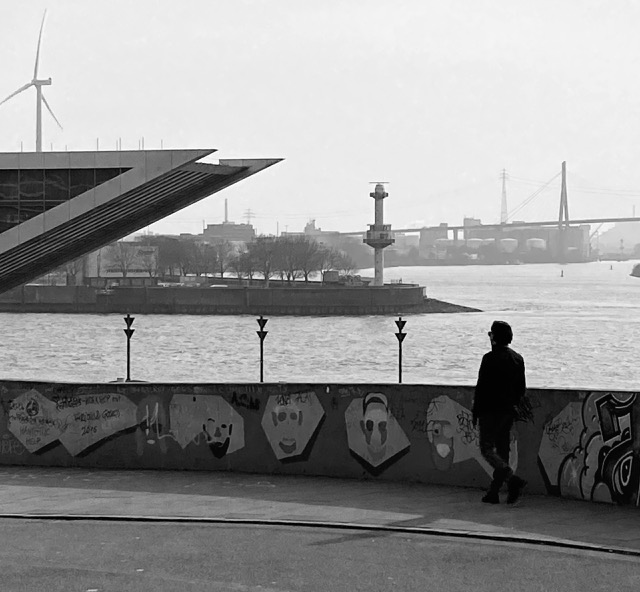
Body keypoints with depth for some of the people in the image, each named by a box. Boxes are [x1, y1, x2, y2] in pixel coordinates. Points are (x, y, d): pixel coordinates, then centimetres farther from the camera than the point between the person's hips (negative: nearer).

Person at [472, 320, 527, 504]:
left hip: (490, 411, -7)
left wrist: (475, 412, -8)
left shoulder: (490, 358, -14)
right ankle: (493, 492, 13)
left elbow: (481, 387, -14)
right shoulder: (517, 358, 9)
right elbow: (521, 388, 14)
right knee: (502, 451, 11)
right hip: (508, 411, 7)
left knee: (487, 449, -4)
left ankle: (513, 480, -22)